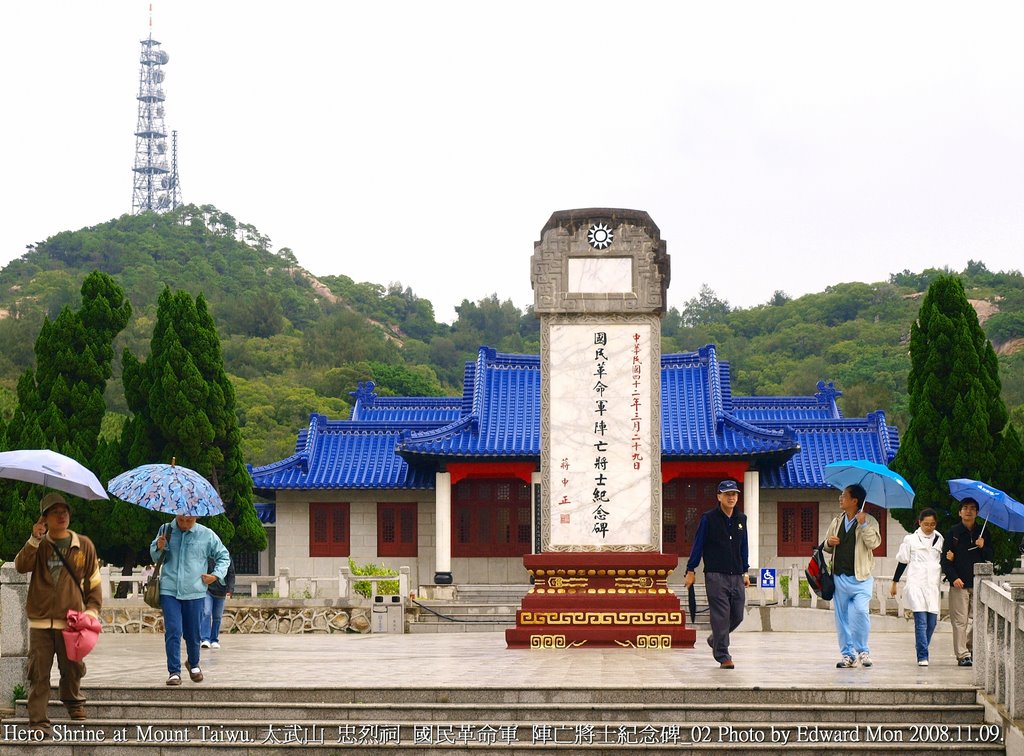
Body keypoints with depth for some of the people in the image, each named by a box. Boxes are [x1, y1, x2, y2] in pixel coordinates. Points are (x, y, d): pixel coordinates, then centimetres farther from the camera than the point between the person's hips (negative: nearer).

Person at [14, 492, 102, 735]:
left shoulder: (83, 545, 4)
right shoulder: (39, 545, 6)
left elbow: (94, 581, 8)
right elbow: (20, 566, -11)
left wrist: (92, 609, -1)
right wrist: (34, 540, -19)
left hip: (71, 620, 0)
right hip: (40, 620, 0)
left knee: (73, 668, 10)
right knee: (38, 672, -3)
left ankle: (73, 700, 39)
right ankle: (38, 720, -1)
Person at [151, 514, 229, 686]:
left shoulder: (207, 535, 0)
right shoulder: (166, 530, 2)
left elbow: (223, 556, 13)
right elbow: (153, 555, 15)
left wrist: (216, 575, 1)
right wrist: (159, 547, -7)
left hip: (194, 592, 0)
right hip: (169, 590, 0)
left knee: (192, 633, 11)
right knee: (173, 631, -10)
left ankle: (194, 665, 35)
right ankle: (174, 672, -4)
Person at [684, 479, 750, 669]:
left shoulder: (741, 519, 12)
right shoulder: (709, 518, -3)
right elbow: (698, 545, 0)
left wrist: (745, 572, 19)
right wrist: (691, 570, -1)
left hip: (736, 576, 5)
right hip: (716, 575, -5)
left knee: (737, 616, 7)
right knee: (721, 616, -7)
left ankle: (715, 639, 32)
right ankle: (723, 656, -1)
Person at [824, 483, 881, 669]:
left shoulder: (869, 521, 0)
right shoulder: (836, 522, 15)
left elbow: (874, 543, -13)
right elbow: (826, 547, 22)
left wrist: (863, 525, -23)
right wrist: (829, 543, -2)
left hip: (860, 577, -5)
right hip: (840, 576, 5)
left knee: (860, 611, -18)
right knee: (842, 617, 5)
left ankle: (863, 650, -2)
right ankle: (848, 654, 12)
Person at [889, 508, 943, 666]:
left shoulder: (939, 540, 12)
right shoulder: (911, 539, 4)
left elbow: (943, 562, 21)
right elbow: (902, 562, 10)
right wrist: (894, 583, 11)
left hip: (933, 584, 4)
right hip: (916, 583, -3)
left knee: (932, 621, 1)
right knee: (921, 620, -13)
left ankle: (922, 654, 17)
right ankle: (923, 657, -16)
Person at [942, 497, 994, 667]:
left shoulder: (982, 533, 12)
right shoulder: (953, 532, 4)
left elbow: (990, 557, 12)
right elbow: (946, 559, 1)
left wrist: (983, 547, -9)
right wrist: (953, 577, -11)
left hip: (978, 583, 3)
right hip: (959, 584, -3)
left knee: (976, 619, 0)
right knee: (960, 621, -6)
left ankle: (972, 650, 10)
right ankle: (962, 655, -4)